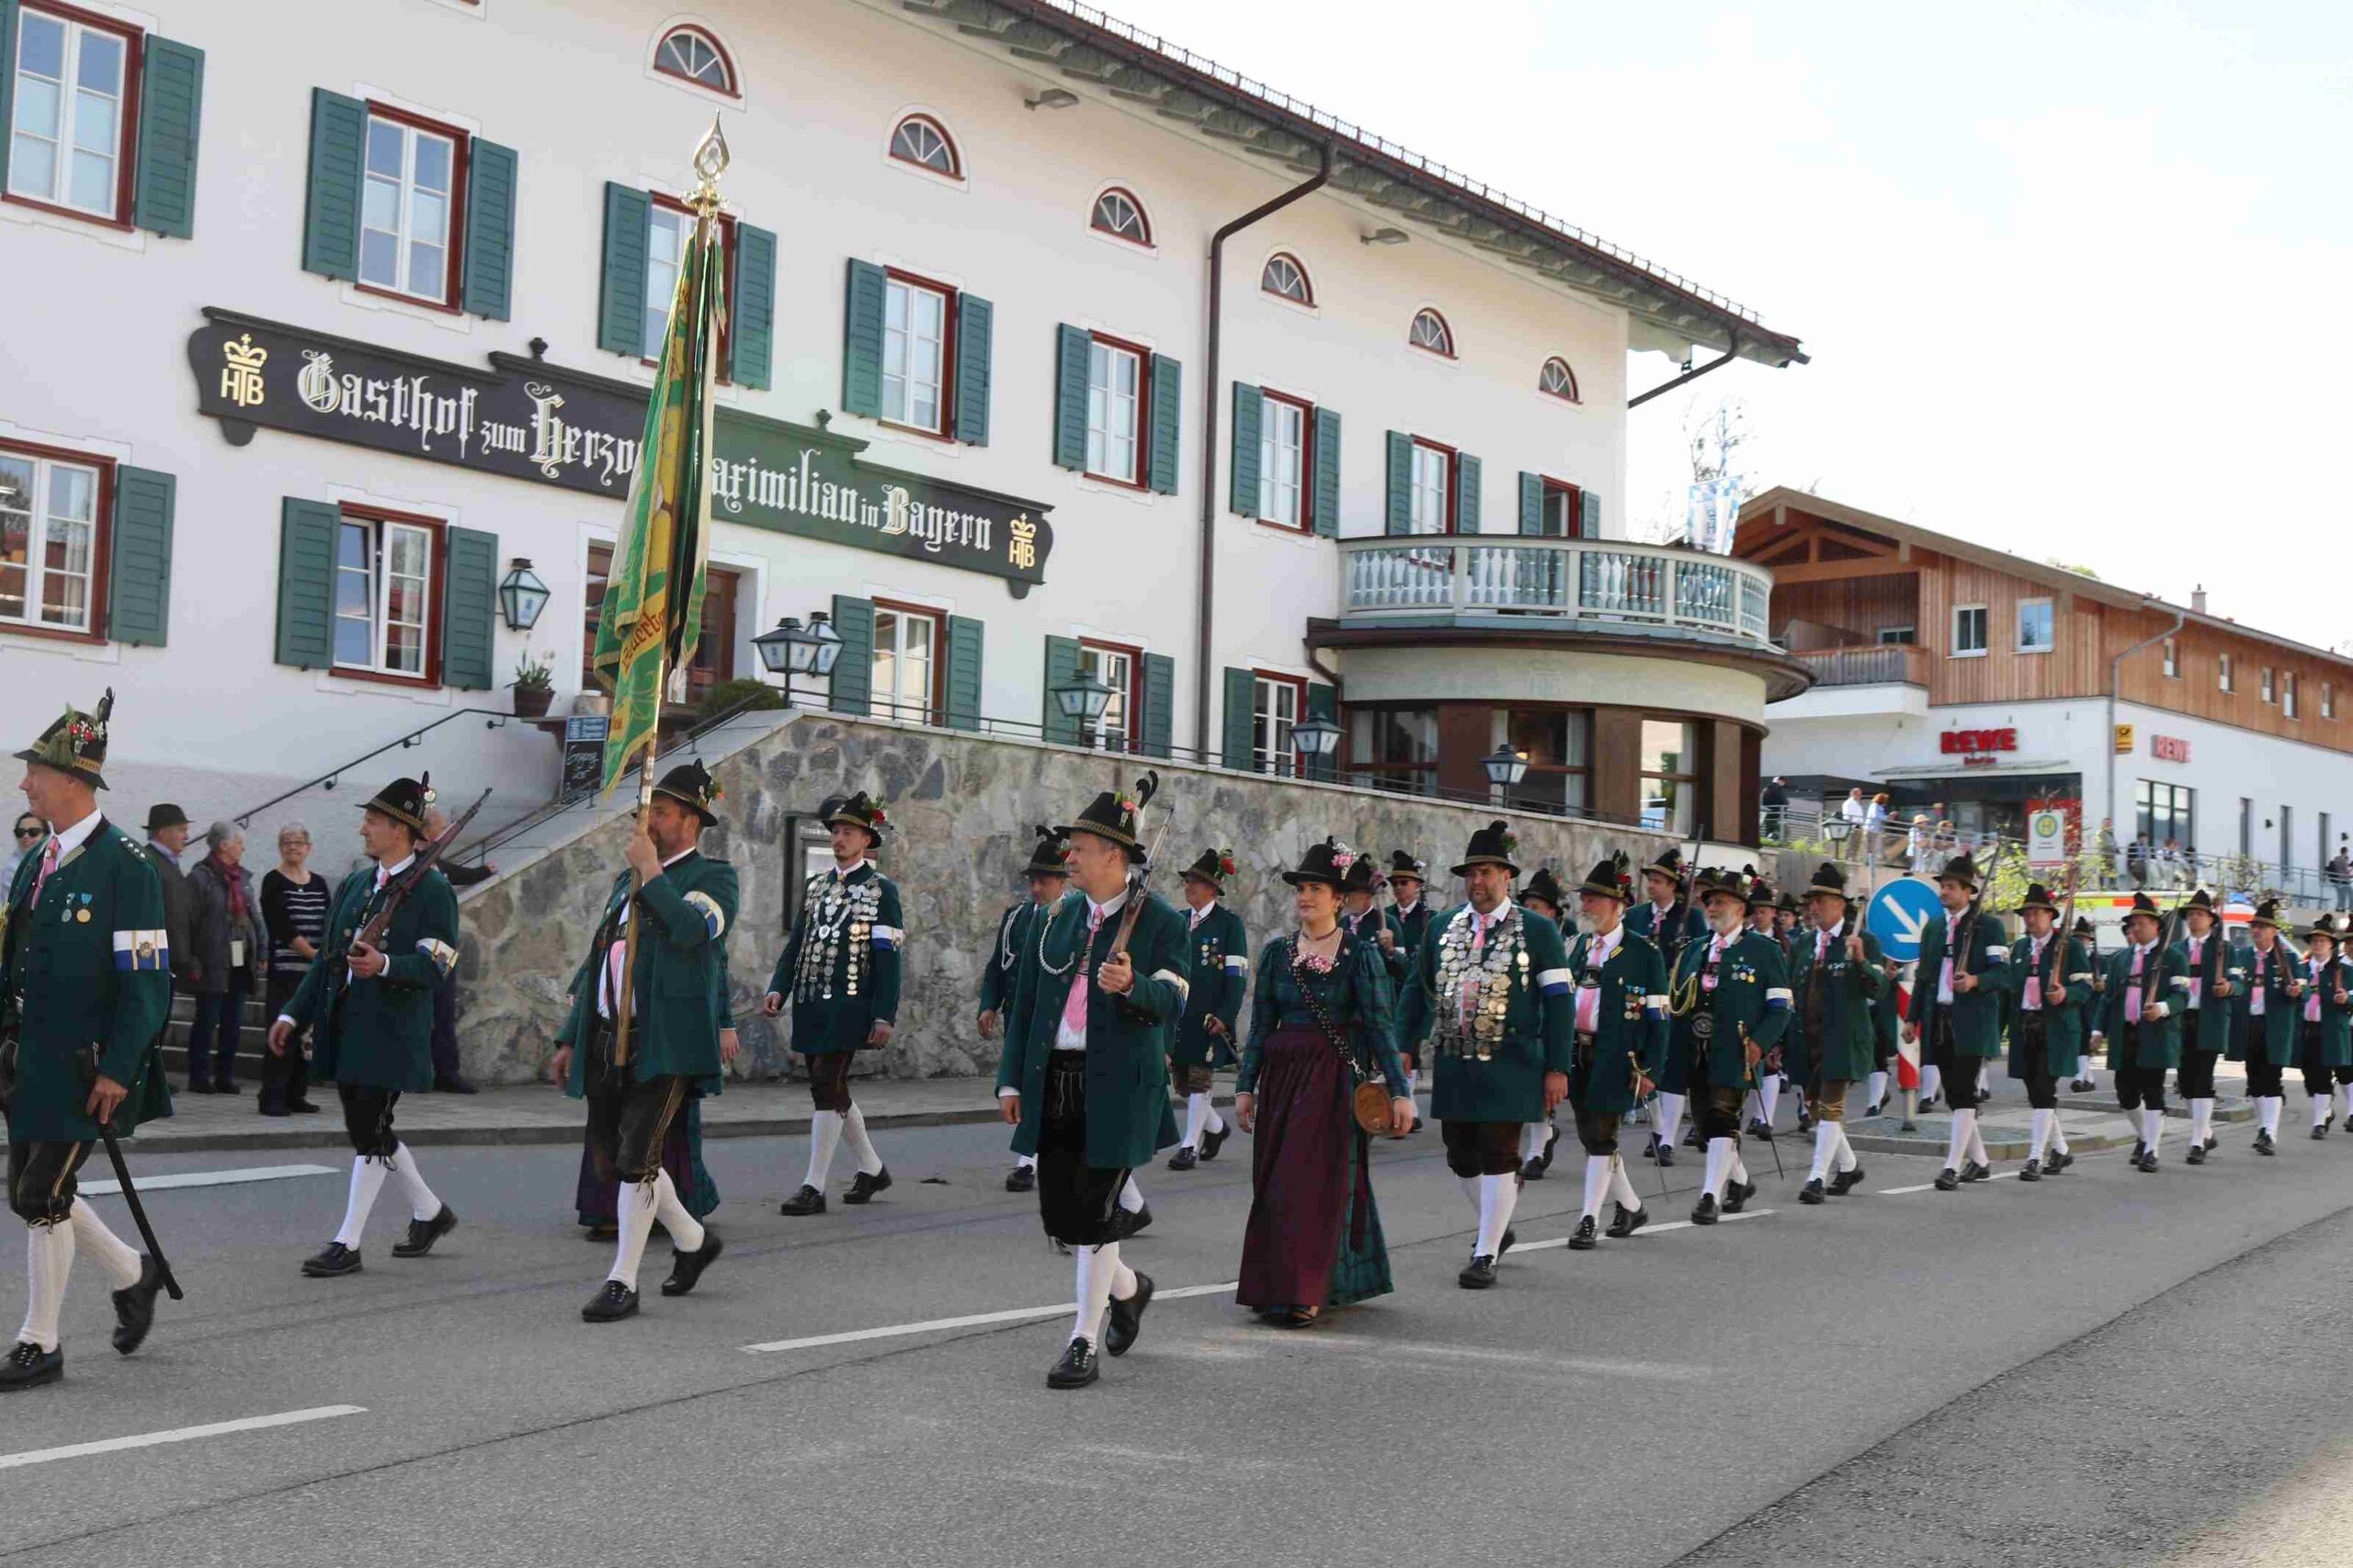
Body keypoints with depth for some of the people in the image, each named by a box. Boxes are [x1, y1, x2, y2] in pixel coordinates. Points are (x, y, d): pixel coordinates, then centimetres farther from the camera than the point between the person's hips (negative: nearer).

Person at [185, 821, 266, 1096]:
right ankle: (200, 1076, 6)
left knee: (233, 1022, 9)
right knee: (207, 1021, -1)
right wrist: (193, 961, -15)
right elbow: (190, 920, -10)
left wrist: (262, 949, 7)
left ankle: (226, 1074, 17)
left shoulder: (243, 878, 14)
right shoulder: (200, 878, -6)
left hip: (240, 963, 6)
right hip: (213, 964, -6)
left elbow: (256, 916, 15)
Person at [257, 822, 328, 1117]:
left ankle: (296, 1094, 14)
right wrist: (313, 954, -13)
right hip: (285, 971, -5)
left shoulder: (318, 883, 15)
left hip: (315, 972, 5)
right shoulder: (273, 882, -1)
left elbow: (328, 925, 11)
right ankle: (272, 1097, -2)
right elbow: (282, 928, -10)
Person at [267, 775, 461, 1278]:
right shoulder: (356, 884, 14)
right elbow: (329, 958, 18)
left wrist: (385, 964, -31)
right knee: (367, 1129, 13)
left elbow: (433, 967, -14)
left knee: (371, 1131, -5)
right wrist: (293, 1015, 13)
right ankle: (430, 1212, 30)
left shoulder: (432, 890, -8)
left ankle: (348, 1243, 1)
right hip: (344, 1025, 8)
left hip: (390, 1033, -8)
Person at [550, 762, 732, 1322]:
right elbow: (596, 962, 22)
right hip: (610, 1040, 8)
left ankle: (622, 1282, -2)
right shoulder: (626, 880, 19)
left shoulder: (712, 876, -3)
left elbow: (691, 929, -24)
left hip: (666, 1043, -8)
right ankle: (693, 1240, 31)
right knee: (612, 1160, 11)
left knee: (637, 1158, -11)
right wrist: (571, 1039, 19)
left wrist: (651, 871, -15)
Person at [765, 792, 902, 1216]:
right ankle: (872, 1169, 28)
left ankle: (814, 1187, -8)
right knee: (832, 1093, 12)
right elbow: (797, 943, 15)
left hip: (848, 1007, -6)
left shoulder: (881, 889, -2)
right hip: (811, 1007, 6)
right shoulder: (815, 886, 15)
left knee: (827, 1089, -11)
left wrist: (884, 1016, -12)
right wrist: (778, 988, 0)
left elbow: (888, 958, -6)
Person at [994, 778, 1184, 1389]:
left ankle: (1085, 1341, 7)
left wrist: (1133, 985, -37)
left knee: (1095, 1211, -4)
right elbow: (1026, 1000, 14)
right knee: (1058, 1211, 9)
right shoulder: (1062, 916, 11)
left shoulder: (1160, 921, -6)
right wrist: (1012, 1080, 9)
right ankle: (1127, 1287, 36)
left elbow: (1172, 1002, -16)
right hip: (1054, 1084, 6)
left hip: (1117, 1088, -6)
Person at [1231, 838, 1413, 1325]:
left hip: (1336, 1077, -5)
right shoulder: (1276, 952, 8)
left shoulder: (1360, 953, -4)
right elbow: (1261, 1025, 10)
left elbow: (1380, 1024, -7)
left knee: (1316, 1181, -7)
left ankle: (1306, 1295, -4)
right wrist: (1246, 1085, 6)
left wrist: (1398, 1091, -13)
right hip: (1281, 1074, 5)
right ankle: (1273, 1287, 18)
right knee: (1273, 1183, 7)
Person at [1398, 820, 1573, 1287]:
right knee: (1461, 1156, 11)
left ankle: (1486, 1253, 4)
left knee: (1498, 1156, -3)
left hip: (1509, 1067, -4)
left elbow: (1559, 1002, -3)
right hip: (1453, 1064, 5)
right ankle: (1497, 1227, 33)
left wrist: (1557, 1068, -8)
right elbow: (1419, 991, 16)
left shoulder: (1537, 930, -2)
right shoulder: (1443, 927, 10)